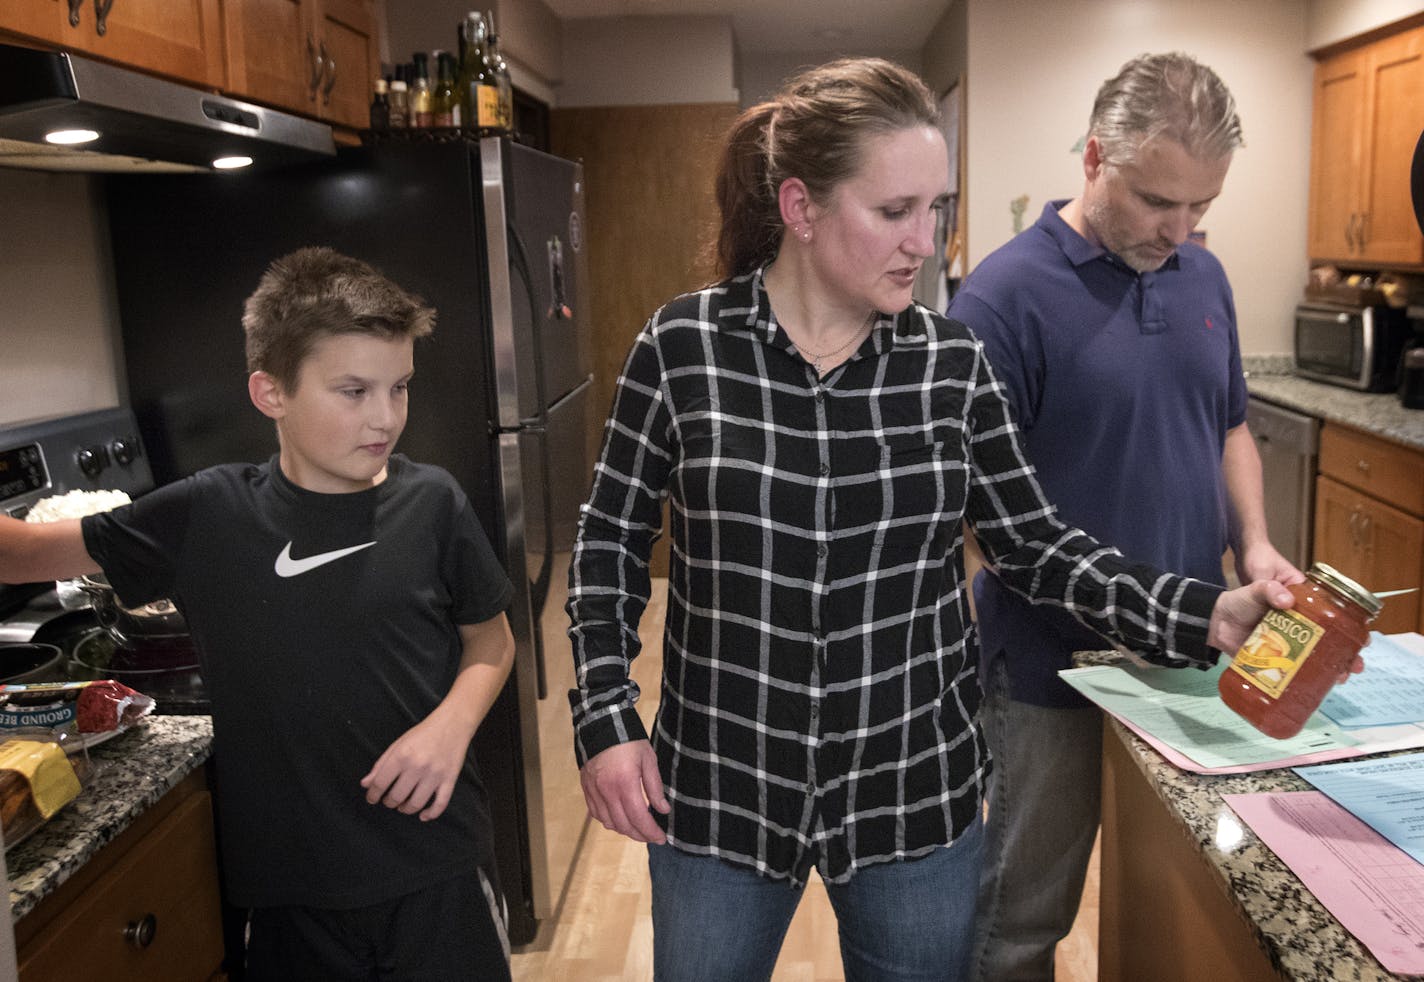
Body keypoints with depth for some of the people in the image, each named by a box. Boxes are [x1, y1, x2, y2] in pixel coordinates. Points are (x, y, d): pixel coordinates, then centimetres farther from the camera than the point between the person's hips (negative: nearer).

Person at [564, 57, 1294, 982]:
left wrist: (1205, 616, -11)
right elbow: (612, 541, 0)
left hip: (917, 787, 2)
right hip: (720, 789, -1)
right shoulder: (682, 346, -9)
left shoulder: (953, 362, -5)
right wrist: (605, 718, -6)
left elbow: (1036, 545, 1)